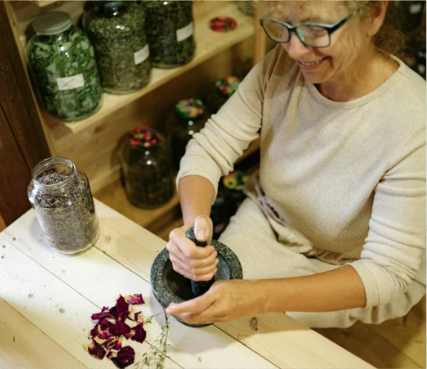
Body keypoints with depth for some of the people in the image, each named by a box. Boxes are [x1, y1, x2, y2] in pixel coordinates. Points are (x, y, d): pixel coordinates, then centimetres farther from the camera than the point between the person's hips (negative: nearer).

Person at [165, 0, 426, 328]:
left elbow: (387, 273, -30)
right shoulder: (282, 65, -19)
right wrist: (194, 221, -37)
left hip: (347, 270, -3)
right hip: (266, 220, 3)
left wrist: (260, 297, -43)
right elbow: (209, 150, -14)